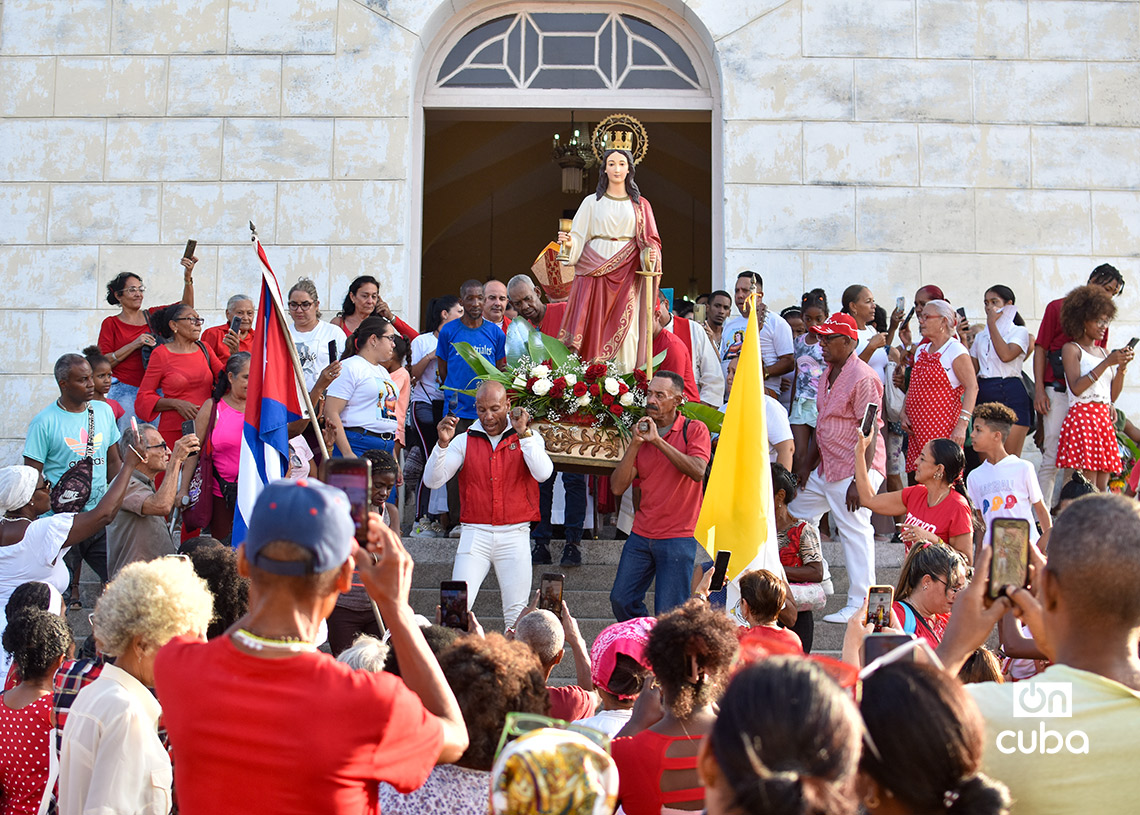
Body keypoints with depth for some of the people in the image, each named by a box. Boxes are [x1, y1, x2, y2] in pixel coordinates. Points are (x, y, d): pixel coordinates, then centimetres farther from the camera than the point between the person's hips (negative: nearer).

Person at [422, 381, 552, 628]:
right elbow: (432, 481, -1)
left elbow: (543, 473, -13)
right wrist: (442, 443, -15)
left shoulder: (528, 438, 6)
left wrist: (523, 434, -19)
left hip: (515, 535, 0)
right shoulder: (464, 441, 8)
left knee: (516, 615, 0)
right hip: (475, 533, 0)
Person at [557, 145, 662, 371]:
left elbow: (649, 241, 9)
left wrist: (650, 255, -12)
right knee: (594, 326, -8)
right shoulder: (592, 202, 11)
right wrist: (568, 242, -15)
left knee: (625, 329, -7)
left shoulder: (640, 205, 13)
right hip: (595, 272, 0)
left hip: (626, 274, 0)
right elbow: (580, 236, 7)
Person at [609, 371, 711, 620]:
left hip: (678, 537, -5)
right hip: (641, 536, 5)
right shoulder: (642, 432, 11)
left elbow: (698, 471, -22)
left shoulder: (694, 430, -2)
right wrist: (634, 445, -8)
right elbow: (617, 487, 3)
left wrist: (658, 440, -20)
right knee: (621, 600, 3)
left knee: (668, 614, -6)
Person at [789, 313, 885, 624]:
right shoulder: (828, 375, 13)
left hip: (855, 468, -10)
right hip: (826, 468, 10)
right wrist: (808, 462, 17)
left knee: (854, 531, -8)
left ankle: (859, 604, -2)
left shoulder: (862, 378, -16)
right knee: (795, 516, 15)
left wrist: (859, 480, -24)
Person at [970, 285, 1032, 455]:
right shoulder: (981, 336, 20)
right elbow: (973, 369, 15)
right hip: (984, 395, 5)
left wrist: (992, 324, -8)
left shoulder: (1019, 332, 4)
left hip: (1011, 395, -5)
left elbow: (1006, 355, -15)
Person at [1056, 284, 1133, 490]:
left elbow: (1113, 395, 16)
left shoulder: (1104, 353, 20)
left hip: (1104, 418, 7)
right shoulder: (1071, 349, 1)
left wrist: (1122, 367, 3)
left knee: (1102, 488, 1)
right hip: (1082, 417, -7)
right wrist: (1107, 363, -14)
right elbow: (1076, 387, -13)